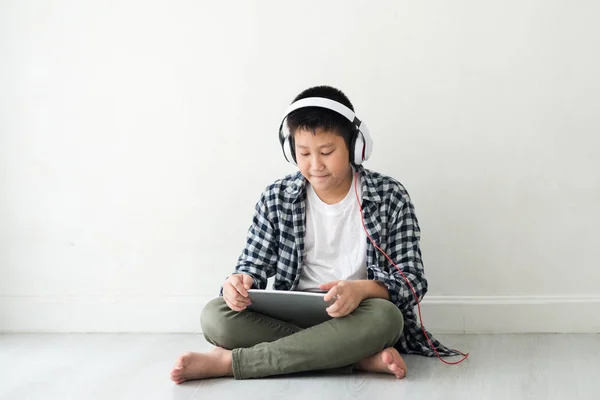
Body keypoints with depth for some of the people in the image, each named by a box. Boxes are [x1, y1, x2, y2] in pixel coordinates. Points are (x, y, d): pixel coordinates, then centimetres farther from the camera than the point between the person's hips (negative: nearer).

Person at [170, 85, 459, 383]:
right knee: (216, 317, -25)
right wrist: (239, 282, -22)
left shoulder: (390, 197, -4)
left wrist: (362, 289, -29)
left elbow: (413, 281, -7)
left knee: (385, 317, -38)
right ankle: (360, 357, -28)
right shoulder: (276, 199, 2)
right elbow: (254, 265, 5)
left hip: (357, 318, -2)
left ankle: (229, 362, -29)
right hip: (289, 318, 2)